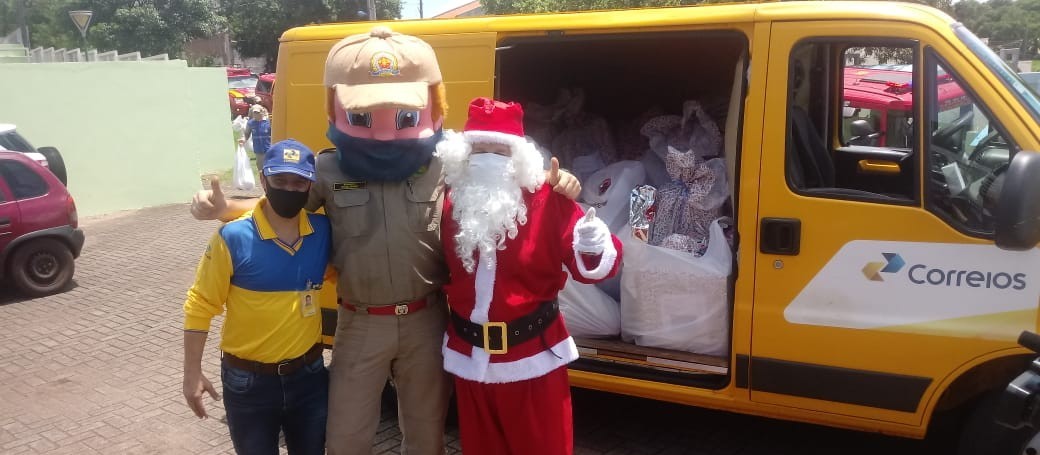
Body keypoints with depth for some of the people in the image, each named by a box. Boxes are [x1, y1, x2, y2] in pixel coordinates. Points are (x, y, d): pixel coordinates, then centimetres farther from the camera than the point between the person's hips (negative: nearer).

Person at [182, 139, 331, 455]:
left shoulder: (324, 232, -6)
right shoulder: (233, 238, -16)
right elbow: (200, 306, -9)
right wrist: (193, 373, -9)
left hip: (308, 375, 3)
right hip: (248, 381, -3)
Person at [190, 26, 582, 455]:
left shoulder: (444, 165, -8)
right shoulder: (328, 171, -7)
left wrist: (551, 183, -16)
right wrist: (221, 207, -13)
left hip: (426, 320, 0)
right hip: (360, 324, 0)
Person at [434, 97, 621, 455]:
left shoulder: (547, 201, -11)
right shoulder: (451, 202, -2)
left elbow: (590, 266, -16)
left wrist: (594, 250, -34)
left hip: (532, 355, -3)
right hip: (470, 355, 3)